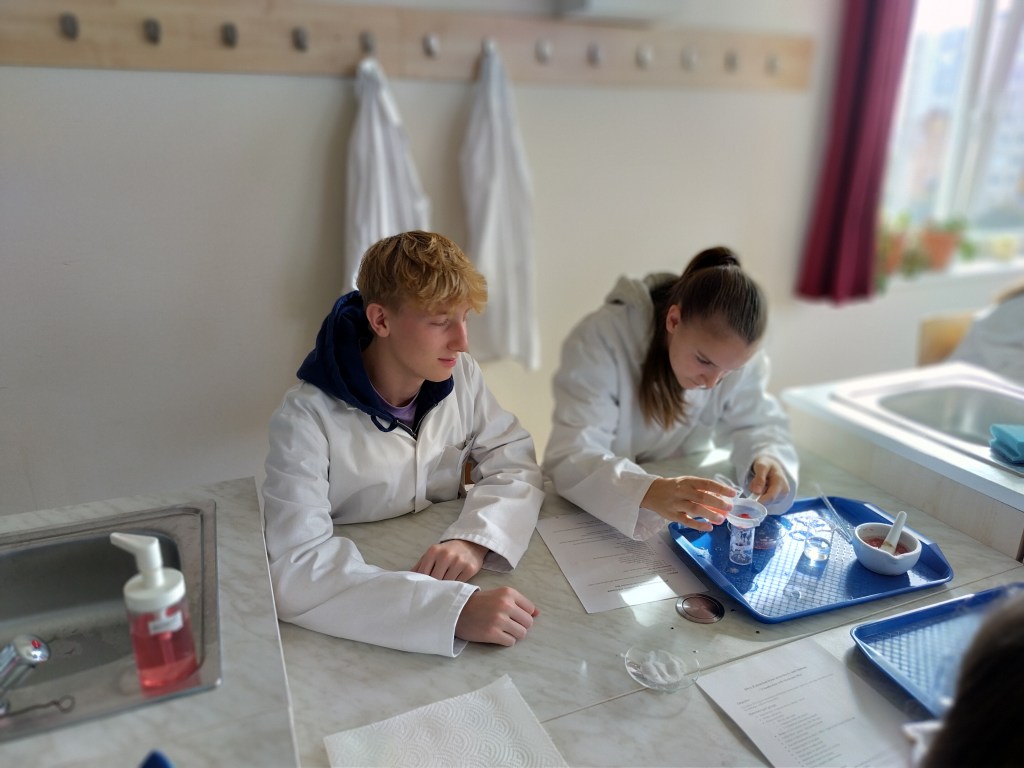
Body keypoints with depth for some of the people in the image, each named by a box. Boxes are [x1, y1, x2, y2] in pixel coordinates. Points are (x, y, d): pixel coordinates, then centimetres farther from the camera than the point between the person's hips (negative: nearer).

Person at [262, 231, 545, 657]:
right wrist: (455, 608, -38)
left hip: (443, 579, 4)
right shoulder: (307, 418, -21)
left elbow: (515, 465, -3)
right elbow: (294, 571, -28)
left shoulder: (461, 376, -6)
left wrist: (475, 539, -24)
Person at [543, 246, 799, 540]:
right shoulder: (602, 338, -25)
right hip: (600, 508, -3)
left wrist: (766, 458, -25)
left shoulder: (736, 352, -11)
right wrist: (648, 491, -49)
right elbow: (569, 455, -32)